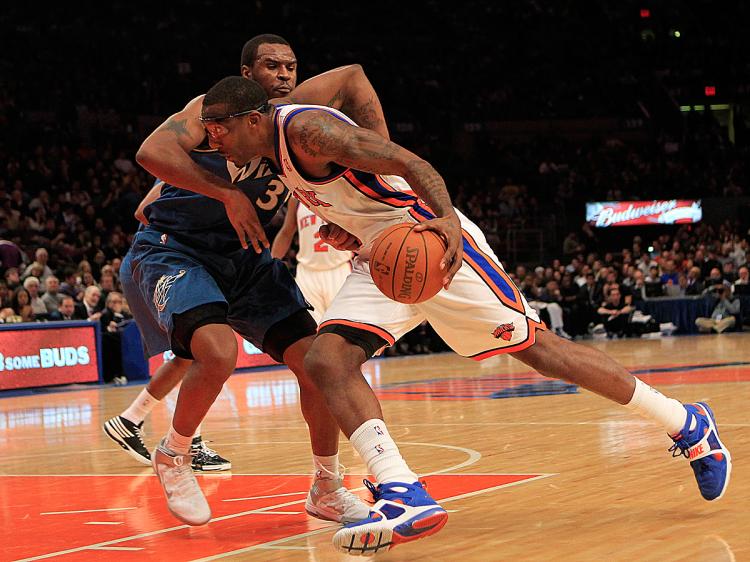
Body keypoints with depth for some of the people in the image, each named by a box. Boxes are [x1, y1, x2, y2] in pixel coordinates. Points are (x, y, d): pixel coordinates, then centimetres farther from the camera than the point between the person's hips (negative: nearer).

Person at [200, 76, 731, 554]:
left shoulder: (308, 128, -19)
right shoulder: (277, 146, 10)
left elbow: (409, 162, -28)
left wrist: (448, 219, -44)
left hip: (432, 240, -9)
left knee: (537, 347, -4)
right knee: (327, 359, -12)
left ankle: (687, 424, 10)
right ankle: (405, 497, -23)